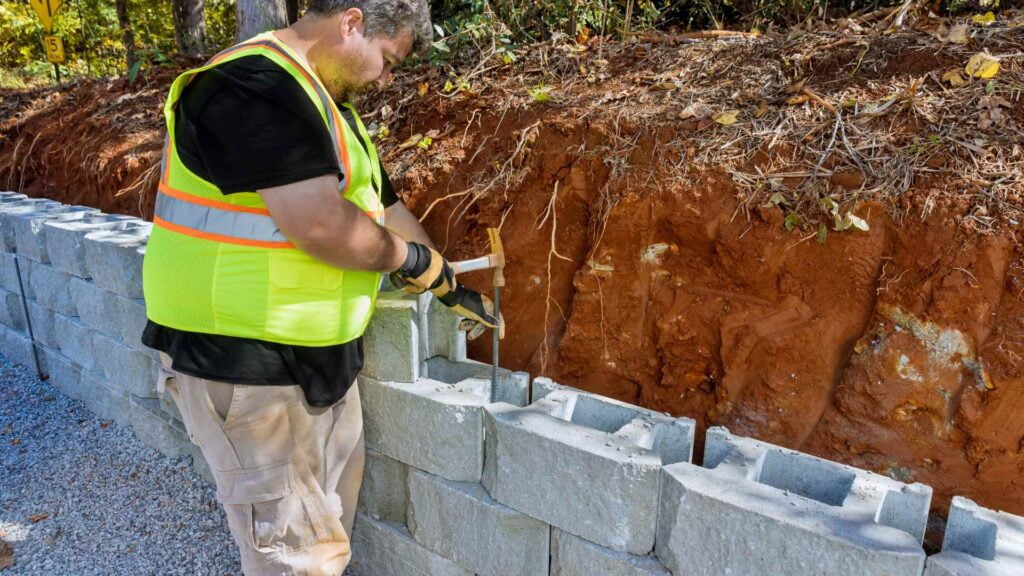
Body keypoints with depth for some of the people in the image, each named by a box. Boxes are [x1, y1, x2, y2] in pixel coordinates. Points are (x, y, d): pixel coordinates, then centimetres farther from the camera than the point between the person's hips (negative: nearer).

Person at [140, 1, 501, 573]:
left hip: (323, 357, 10)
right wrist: (411, 257, -11)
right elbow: (320, 224, -29)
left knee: (332, 530, 22)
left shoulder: (330, 105, 15)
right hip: (243, 365, -10)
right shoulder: (253, 85, -19)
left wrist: (453, 289, 21)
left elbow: (387, 211, 20)